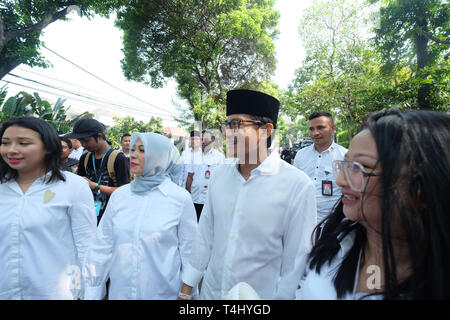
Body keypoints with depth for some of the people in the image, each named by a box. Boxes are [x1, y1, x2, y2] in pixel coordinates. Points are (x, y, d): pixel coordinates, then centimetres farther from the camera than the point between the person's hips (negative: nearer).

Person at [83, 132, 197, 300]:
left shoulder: (181, 198, -12)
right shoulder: (119, 195, -3)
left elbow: (189, 253, -7)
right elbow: (102, 246, 2)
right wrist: (92, 292, 4)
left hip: (163, 293, -3)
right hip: (119, 291, 3)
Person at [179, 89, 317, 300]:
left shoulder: (298, 186, -20)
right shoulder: (219, 176, -5)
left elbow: (297, 260, -14)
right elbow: (205, 236, 2)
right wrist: (186, 289, 6)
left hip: (262, 295, -4)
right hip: (210, 291, 4)